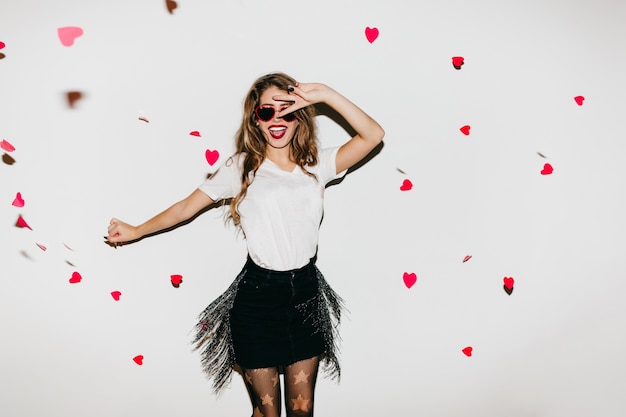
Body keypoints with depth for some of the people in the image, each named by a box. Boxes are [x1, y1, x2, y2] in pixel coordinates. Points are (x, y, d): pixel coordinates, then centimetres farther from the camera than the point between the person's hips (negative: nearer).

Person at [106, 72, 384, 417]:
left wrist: (326, 95, -17)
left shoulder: (317, 165, 1)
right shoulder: (242, 167, -4)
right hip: (257, 298, -2)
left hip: (306, 295, 3)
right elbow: (186, 207, 3)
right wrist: (135, 231, 5)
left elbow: (373, 135, -10)